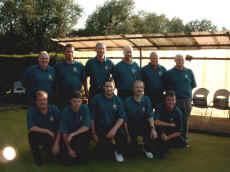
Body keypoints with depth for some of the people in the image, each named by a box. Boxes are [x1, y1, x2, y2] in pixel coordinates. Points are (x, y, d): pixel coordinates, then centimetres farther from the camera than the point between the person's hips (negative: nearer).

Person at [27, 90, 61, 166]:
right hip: (39, 136, -2)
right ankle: (35, 152, -3)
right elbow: (31, 128, -23)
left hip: (53, 137, 2)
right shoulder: (31, 110, -13)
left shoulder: (54, 110, -10)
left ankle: (47, 147, 20)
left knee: (57, 153, -17)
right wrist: (48, 131, -21)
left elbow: (60, 129, -9)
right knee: (32, 134, -33)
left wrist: (56, 143, -18)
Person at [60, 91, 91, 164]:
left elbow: (86, 127, -18)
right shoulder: (66, 111, -12)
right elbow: (64, 132, -11)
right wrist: (69, 149, -15)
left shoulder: (85, 108, -13)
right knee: (67, 161, -11)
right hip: (70, 136, 1)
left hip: (82, 134, -1)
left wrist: (72, 134, -27)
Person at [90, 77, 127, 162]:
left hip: (114, 127, 0)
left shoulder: (117, 100, 0)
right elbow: (92, 117, -1)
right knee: (102, 155, -7)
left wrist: (114, 129, -22)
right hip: (101, 129, 0)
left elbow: (122, 117, -6)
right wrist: (94, 133, -2)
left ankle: (118, 152, -1)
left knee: (121, 133, -33)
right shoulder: (97, 99, -5)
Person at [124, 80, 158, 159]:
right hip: (132, 127, -1)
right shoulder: (128, 101, -12)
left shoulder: (146, 100, -8)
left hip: (144, 125, 1)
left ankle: (147, 149, 6)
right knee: (132, 151, -5)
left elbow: (150, 116, -13)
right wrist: (128, 135, -10)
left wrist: (152, 128, -30)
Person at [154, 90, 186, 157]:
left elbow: (179, 131, -12)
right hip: (160, 131, -3)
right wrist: (170, 125, -24)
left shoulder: (178, 112, -14)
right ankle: (161, 147, -7)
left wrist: (167, 137, -22)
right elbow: (156, 122, -34)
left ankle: (165, 145, 9)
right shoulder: (160, 108, -20)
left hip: (171, 134, 3)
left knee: (183, 143, -14)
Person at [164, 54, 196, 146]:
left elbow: (193, 84, 18)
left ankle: (185, 139, 19)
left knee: (185, 121, 7)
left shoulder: (189, 72, 8)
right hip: (174, 100, -2)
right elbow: (166, 86, 9)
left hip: (187, 100, 2)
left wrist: (186, 90, 12)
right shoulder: (169, 73, 2)